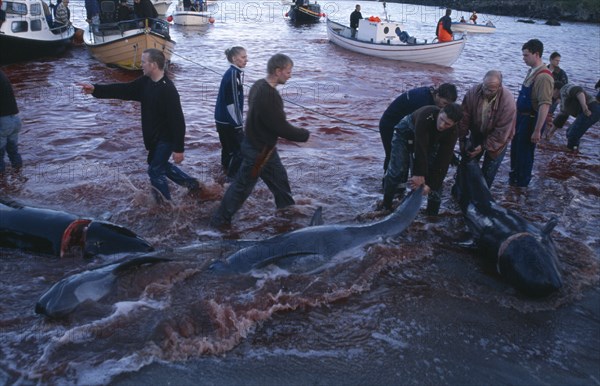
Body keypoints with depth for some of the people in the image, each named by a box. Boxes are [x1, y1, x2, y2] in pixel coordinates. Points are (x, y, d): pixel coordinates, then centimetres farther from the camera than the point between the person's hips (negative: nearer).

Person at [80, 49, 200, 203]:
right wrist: (96, 89, -1)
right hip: (154, 138, 9)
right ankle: (191, 183, 36)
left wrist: (178, 148, -26)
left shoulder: (168, 90, -27)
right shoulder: (145, 82, -1)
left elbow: (177, 121, -27)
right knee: (160, 165, 24)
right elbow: (124, 90, 6)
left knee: (155, 171, 0)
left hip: (165, 139, -9)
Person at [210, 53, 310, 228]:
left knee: (279, 176, 22)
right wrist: (304, 134, -10)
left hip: (262, 146, 9)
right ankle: (220, 219, 20)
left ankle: (287, 208, 41)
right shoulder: (269, 96, -31)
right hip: (258, 151, -9)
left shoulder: (259, 85, 0)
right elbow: (282, 128, -26)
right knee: (242, 186, 5)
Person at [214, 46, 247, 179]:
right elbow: (232, 102, -21)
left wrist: (238, 122, 23)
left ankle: (227, 174, 28)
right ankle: (233, 176, 3)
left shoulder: (231, 73, 13)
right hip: (229, 121, -10)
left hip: (223, 120, 10)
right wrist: (238, 124, -18)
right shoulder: (234, 74, -17)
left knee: (229, 149, 17)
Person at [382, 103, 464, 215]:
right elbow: (420, 148, -43)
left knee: (436, 170, -8)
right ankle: (386, 205, 2)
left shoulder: (453, 133, -29)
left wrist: (431, 185, -32)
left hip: (430, 140, 4)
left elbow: (444, 160, -27)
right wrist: (419, 174, -43)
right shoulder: (426, 115, -42)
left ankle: (433, 212, 5)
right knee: (397, 170, -15)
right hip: (407, 132, -3)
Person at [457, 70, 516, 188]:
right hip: (477, 133, 3)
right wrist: (463, 138, -17)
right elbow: (464, 117, -16)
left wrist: (484, 146, -27)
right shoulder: (473, 92, -25)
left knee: (488, 171, 4)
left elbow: (501, 132, -28)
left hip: (497, 140, -3)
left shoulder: (508, 101, -34)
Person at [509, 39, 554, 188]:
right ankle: (515, 173, 46)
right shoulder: (532, 71, 4)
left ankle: (522, 181, 27)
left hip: (532, 119, -9)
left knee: (525, 150, 8)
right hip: (522, 116, 9)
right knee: (515, 146, 24)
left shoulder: (543, 77, -25)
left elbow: (545, 105, -29)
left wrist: (537, 130, -29)